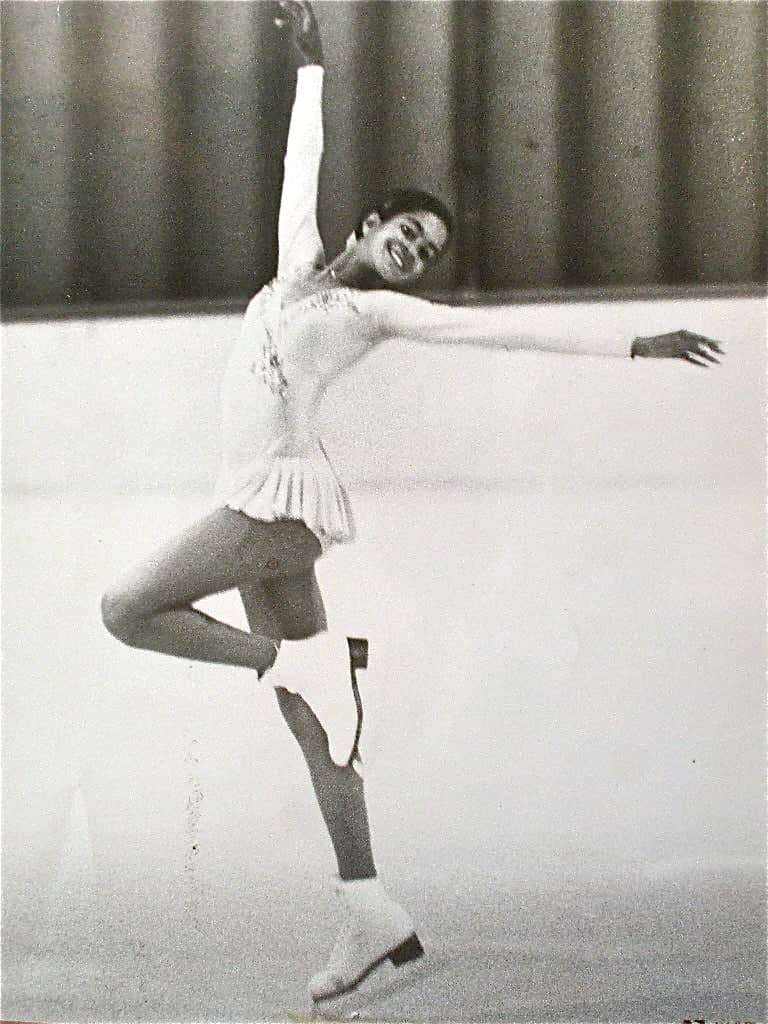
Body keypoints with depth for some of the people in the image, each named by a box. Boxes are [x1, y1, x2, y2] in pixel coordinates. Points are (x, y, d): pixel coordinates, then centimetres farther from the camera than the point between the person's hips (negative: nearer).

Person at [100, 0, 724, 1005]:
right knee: (312, 721, 2)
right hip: (260, 504, 7)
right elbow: (305, 158, 29)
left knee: (127, 609, -16)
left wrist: (633, 344, -5)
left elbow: (503, 328, -2)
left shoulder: (381, 310, 1)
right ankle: (372, 914, 3)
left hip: (282, 495, -7)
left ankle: (300, 658, -5)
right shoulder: (300, 261, 17)